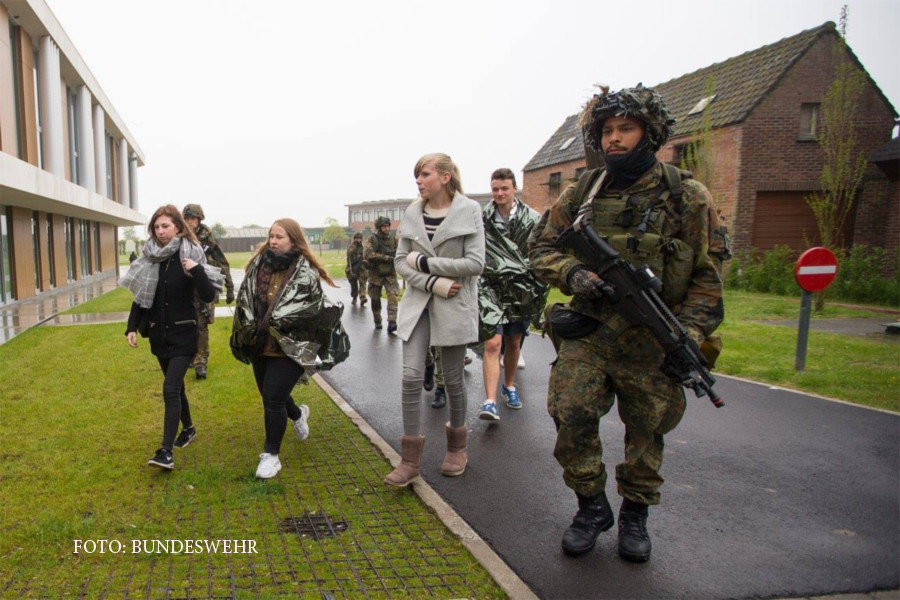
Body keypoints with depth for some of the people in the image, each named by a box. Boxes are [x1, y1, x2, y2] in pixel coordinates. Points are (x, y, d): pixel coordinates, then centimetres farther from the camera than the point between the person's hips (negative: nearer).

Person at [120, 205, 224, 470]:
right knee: (176, 386, 18)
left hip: (183, 334, -5)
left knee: (170, 389, -12)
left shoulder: (189, 256, -11)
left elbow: (208, 296, -17)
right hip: (159, 334, 5)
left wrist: (197, 270, -31)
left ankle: (166, 451, -10)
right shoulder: (149, 258, 2)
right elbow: (140, 296, 8)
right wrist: (132, 327, 2)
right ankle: (188, 429, 37)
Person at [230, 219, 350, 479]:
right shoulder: (259, 264, 3)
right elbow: (245, 299, 6)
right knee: (270, 396, 19)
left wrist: (273, 320, -17)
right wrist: (248, 330, -3)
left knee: (273, 398, -9)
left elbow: (315, 309, -14)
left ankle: (271, 455, 8)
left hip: (289, 347, -6)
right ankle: (297, 414, 52)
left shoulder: (305, 272, -11)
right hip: (261, 345, 6)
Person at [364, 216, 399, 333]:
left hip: (390, 274, 1)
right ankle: (377, 321, 28)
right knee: (375, 299, 9)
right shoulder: (372, 239, -7)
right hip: (375, 274, 0)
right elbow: (367, 254, -20)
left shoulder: (394, 238, 1)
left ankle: (392, 323, -21)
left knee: (392, 296, -17)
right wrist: (385, 257, -24)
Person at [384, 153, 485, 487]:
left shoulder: (469, 211, -6)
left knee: (452, 379, 8)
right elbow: (401, 262, 3)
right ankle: (410, 460, 3)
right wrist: (435, 283, -13)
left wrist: (424, 262, -12)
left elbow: (476, 263, -13)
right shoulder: (412, 214, 4)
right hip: (418, 304, 3)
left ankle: (457, 447, 31)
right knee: (412, 376, -6)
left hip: (454, 306, -3)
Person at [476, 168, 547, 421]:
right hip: (491, 288, -1)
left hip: (522, 291, 2)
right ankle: (490, 402, -13)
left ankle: (509, 386, 37)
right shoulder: (482, 219, 0)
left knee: (514, 342, 14)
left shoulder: (532, 218, 0)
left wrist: (540, 287, 2)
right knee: (492, 343, -12)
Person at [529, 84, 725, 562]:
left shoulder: (686, 198, -1)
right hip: (589, 330, 1)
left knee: (646, 430, 11)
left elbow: (707, 277, -1)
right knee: (571, 414, -13)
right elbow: (543, 248, 8)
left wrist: (688, 334, -13)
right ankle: (592, 506, 12)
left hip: (652, 341, 0)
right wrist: (574, 275, -12)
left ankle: (634, 514, 35)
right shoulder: (582, 192, 4)